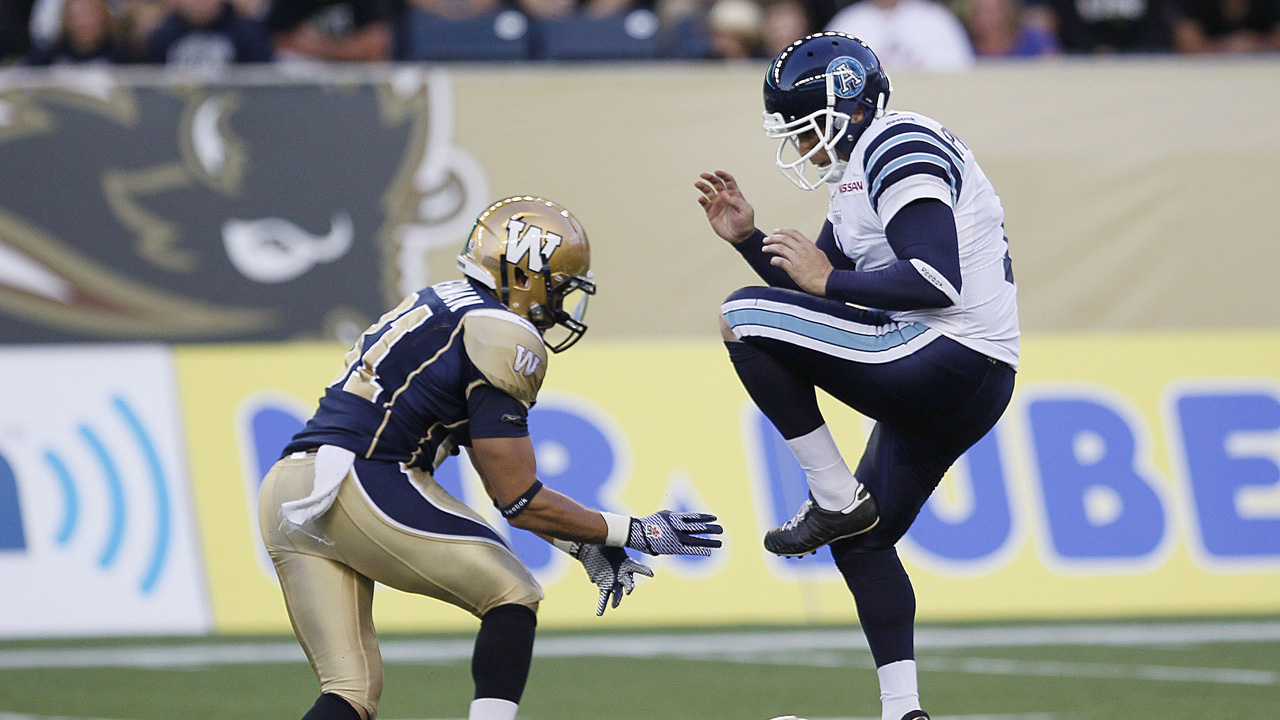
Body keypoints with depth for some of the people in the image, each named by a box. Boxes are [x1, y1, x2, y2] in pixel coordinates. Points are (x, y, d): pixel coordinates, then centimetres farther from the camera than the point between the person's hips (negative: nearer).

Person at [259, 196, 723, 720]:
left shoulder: (442, 308, 27)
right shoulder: (503, 337, -3)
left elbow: (502, 481, 32)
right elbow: (519, 500, -3)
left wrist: (586, 546, 29)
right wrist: (636, 533, 6)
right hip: (357, 482, -9)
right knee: (513, 597, 7)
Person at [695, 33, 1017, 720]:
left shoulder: (898, 148, -12)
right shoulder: (858, 174, 21)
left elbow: (937, 282, -23)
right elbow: (816, 289, 26)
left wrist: (828, 280, -14)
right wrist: (748, 239, 14)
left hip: (947, 355, -11)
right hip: (963, 386, 11)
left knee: (746, 317, -11)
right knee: (862, 539, 17)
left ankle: (836, 497, -6)